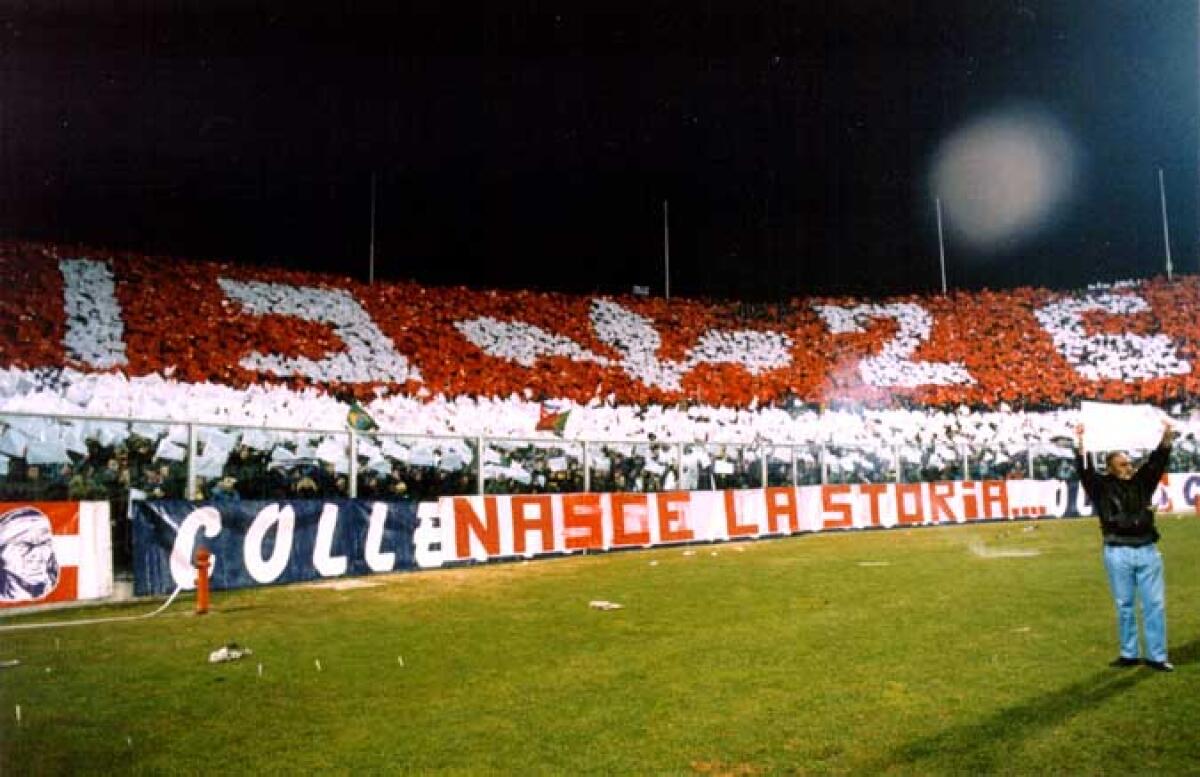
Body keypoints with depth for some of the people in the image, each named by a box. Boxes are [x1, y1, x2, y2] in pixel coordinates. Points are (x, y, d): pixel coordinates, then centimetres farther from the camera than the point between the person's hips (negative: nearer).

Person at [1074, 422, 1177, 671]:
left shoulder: (1141, 481, 9)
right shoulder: (1101, 486, 0)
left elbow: (1157, 462, 4)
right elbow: (1084, 470, -13)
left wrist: (1167, 438, -8)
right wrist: (1080, 444, -25)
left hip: (1147, 550, 3)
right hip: (1118, 554, -3)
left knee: (1155, 604, 4)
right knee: (1125, 606, 7)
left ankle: (1157, 656, 13)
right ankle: (1129, 654, 17)